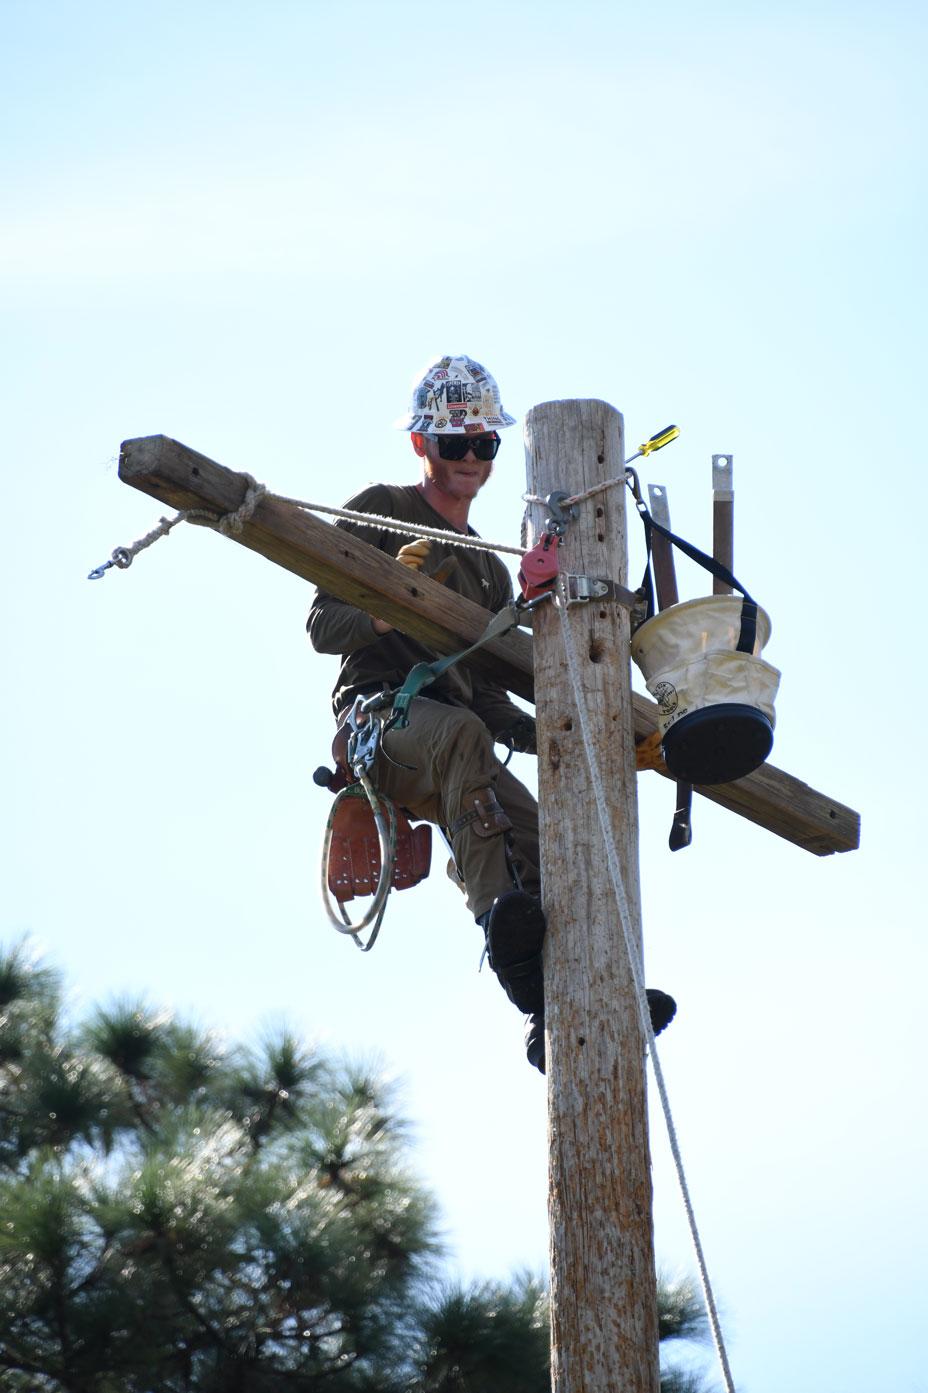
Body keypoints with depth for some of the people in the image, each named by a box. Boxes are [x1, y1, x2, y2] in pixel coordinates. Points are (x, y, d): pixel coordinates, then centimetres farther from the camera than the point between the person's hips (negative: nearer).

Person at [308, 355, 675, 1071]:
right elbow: (323, 627, 0)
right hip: (380, 710, -6)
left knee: (543, 847, -20)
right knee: (460, 734, -40)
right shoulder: (382, 512, 10)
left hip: (458, 733, 6)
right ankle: (502, 920, -54)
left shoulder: (491, 571, 29)